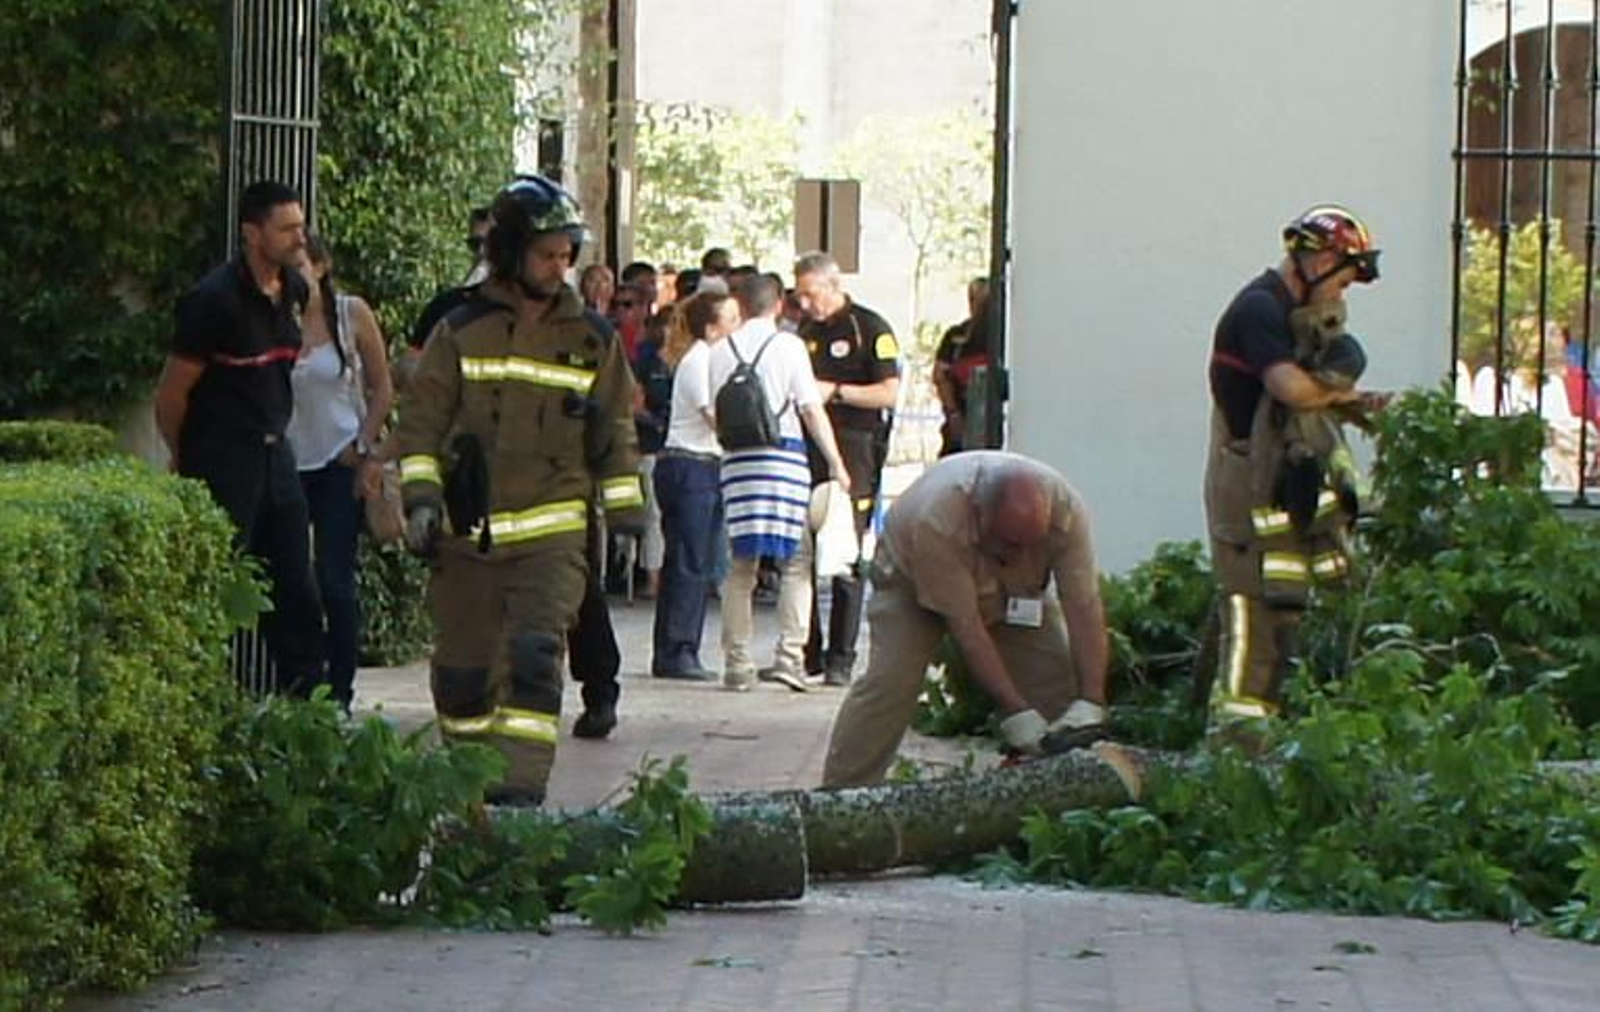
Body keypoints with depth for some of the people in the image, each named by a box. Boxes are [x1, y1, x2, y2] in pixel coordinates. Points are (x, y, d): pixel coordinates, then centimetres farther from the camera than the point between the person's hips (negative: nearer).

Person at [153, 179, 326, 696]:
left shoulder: (294, 291, 7)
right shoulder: (216, 299, -16)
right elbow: (171, 393, -10)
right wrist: (185, 461, 2)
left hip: (274, 454, 7)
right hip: (223, 460, -7)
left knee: (296, 592, 8)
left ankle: (304, 702, 14)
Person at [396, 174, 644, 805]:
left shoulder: (591, 340, 6)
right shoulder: (461, 333, 2)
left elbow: (615, 432, 13)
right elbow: (421, 419, 4)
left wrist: (624, 517, 10)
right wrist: (421, 497, -6)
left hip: (552, 532, -1)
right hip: (468, 533, 1)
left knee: (534, 657, -15)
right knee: (462, 666, 8)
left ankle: (522, 787, -19)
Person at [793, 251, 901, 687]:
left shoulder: (870, 328, -3)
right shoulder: (805, 332, 19)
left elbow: (889, 392, -9)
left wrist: (835, 391, -14)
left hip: (854, 450, -6)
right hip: (805, 448, 6)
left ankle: (840, 659, -1)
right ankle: (806, 653, 11)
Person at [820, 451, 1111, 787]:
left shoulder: (1065, 507, -33)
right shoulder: (936, 520, -43)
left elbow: (1083, 608, -30)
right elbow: (965, 625, -38)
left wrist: (1090, 704, -38)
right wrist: (1017, 714, -38)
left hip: (1016, 585, 4)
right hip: (912, 577, -4)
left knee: (1058, 679, -11)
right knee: (889, 680, -21)